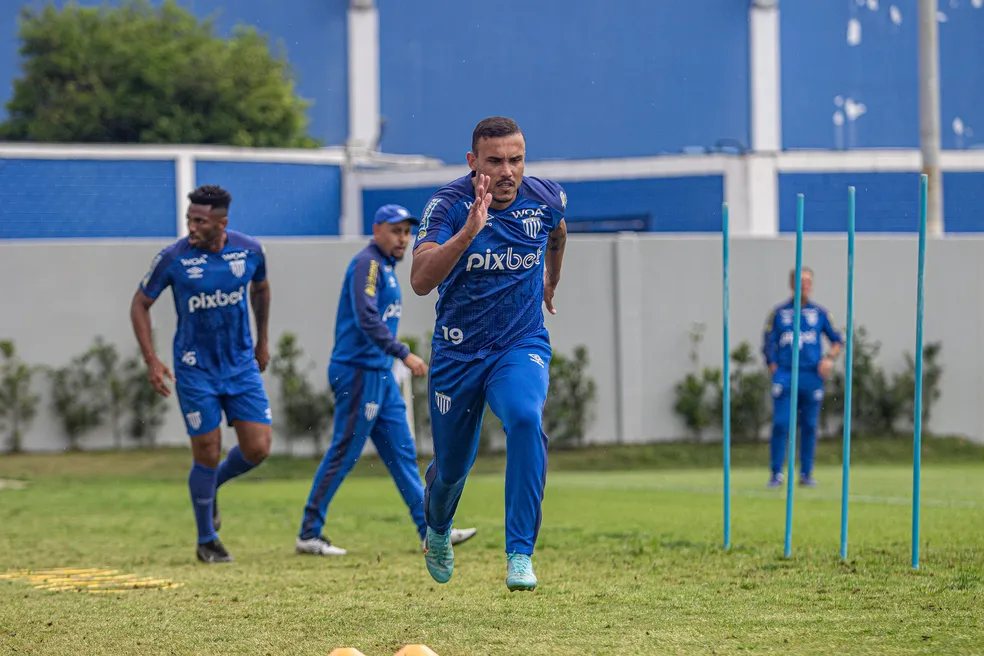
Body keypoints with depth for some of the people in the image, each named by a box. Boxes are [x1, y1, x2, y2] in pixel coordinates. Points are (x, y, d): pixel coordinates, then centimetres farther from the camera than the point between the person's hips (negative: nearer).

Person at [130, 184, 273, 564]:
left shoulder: (249, 251, -6)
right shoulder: (174, 258, -14)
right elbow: (140, 304, -2)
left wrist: (262, 342, 20)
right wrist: (151, 360, -11)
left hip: (242, 365, 3)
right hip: (195, 371, -3)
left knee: (257, 448, -5)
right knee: (207, 455, -2)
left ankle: (212, 487, 28)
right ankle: (206, 541, 17)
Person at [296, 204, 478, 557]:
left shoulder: (386, 266, 17)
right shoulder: (367, 263, -13)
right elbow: (367, 319, -24)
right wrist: (404, 354, -27)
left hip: (380, 375, 10)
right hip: (359, 372, -10)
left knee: (402, 452, 9)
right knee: (344, 453, -6)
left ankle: (429, 530, 11)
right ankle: (308, 534, -1)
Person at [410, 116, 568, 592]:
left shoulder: (547, 199, -8)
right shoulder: (448, 204, -19)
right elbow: (421, 281, -34)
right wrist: (468, 232, -46)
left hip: (522, 344, 1)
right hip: (457, 352, -1)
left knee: (525, 419, -31)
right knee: (451, 468, 11)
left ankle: (520, 554, -28)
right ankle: (438, 530, 49)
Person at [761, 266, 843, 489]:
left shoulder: (820, 313, 10)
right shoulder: (779, 312, 7)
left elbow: (837, 340, 14)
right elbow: (768, 345, 7)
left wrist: (830, 358, -5)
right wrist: (774, 371, -5)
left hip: (812, 376, 1)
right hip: (785, 375, -1)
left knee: (809, 426, 3)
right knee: (780, 424, -9)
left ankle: (806, 473, 12)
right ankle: (777, 473, -4)